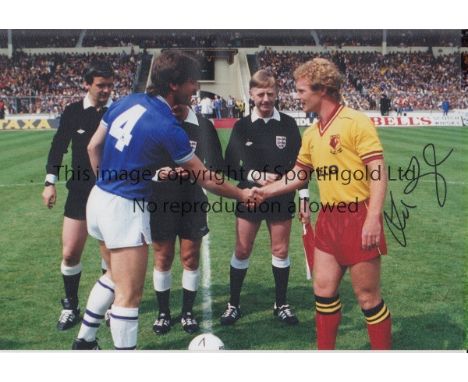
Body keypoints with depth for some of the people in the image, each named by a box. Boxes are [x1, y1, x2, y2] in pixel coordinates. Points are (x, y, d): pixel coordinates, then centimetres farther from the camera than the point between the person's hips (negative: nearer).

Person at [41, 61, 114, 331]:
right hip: (80, 191, 1)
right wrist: (50, 182, 1)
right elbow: (59, 147, 8)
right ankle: (71, 306, 24)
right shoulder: (73, 112, -1)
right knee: (70, 253, 2)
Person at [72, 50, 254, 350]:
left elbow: (93, 147, 11)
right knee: (130, 294, 0)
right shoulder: (167, 127, -19)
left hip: (99, 198, 9)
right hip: (126, 209, -9)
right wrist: (242, 195, 5)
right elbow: (206, 179, -9)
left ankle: (85, 341, 39)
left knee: (115, 277, 26)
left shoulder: (127, 102, 2)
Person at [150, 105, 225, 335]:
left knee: (191, 258, 7)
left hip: (192, 203, 0)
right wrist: (156, 173, -20)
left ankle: (188, 312, 24)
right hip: (160, 202, 0)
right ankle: (163, 312, 24)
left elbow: (215, 168, -4)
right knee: (162, 258, 8)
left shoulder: (202, 126, -4)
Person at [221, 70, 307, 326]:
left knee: (281, 250, 8)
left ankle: (281, 304, 24)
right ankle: (234, 305, 20)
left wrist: (304, 196, -7)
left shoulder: (288, 125, -1)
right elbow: (230, 166, -2)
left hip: (282, 199, 0)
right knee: (242, 251, 4)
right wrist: (254, 175, -17)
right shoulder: (242, 127, -1)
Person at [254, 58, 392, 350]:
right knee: (324, 289, 12)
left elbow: (379, 172, -16)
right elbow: (299, 174, 24)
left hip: (358, 218, -7)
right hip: (328, 219, 8)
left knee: (368, 296, 2)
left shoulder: (355, 122, -11)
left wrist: (373, 220, -22)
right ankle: (325, 350, 27)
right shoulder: (311, 133, 12)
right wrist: (265, 191, 20)